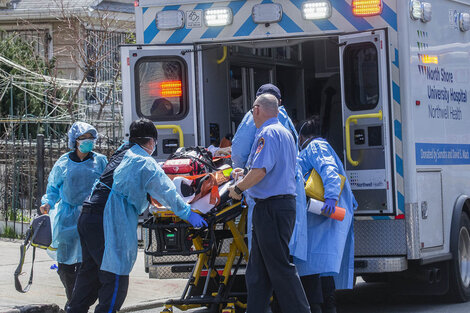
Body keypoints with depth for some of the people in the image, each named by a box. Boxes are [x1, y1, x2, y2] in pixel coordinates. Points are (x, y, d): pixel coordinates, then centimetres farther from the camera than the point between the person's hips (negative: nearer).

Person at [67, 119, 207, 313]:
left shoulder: (122, 153, 19)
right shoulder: (145, 162, -6)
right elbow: (166, 192, -7)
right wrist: (188, 213, 1)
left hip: (87, 217, 9)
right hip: (108, 223, -9)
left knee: (91, 271, 19)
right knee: (115, 277, -5)